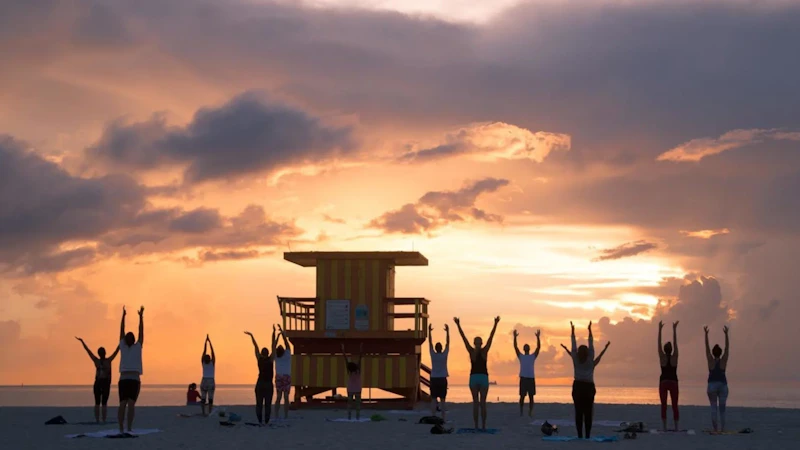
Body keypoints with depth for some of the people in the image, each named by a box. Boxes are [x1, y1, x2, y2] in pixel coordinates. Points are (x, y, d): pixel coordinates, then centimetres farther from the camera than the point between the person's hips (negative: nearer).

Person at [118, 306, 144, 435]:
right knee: (131, 404, -10)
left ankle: (121, 428, -8)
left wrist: (123, 315, 19)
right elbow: (141, 332, 7)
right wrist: (141, 316, 12)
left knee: (123, 404, -1)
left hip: (123, 379, 2)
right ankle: (129, 427, -19)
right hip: (134, 379, -2)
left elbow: (122, 331, 14)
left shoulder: (123, 347, 7)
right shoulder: (137, 347, 3)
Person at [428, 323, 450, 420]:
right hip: (442, 379, -1)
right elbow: (447, 342, 0)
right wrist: (447, 331, 5)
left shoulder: (433, 355, -3)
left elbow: (430, 342, 3)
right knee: (442, 399, 0)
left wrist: (429, 331, 8)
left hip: (434, 379, 1)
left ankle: (433, 417, -5)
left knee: (434, 399, 1)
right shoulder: (444, 355, -4)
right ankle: (443, 417, -5)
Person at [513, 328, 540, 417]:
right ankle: (521, 412, 8)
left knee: (531, 396, 2)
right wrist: (515, 337, -10)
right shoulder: (520, 356, 12)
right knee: (522, 396, 0)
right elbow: (515, 347, 1)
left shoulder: (533, 356, 13)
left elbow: (538, 347, 1)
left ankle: (530, 412, 8)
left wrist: (538, 337, -9)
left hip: (531, 378, 1)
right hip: (523, 378, -1)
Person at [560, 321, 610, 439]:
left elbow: (573, 346, 2)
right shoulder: (590, 361, -2)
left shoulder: (576, 361, -1)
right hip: (588, 387, -1)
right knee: (588, 412, 0)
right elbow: (591, 346, 0)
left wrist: (573, 330, 7)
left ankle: (580, 435, -3)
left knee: (578, 412, 0)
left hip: (578, 386, 1)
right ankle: (587, 435, -5)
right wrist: (590, 330, 2)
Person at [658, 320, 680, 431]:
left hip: (663, 382, 0)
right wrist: (674, 329, -1)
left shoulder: (662, 357, -5)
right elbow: (675, 342, -3)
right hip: (673, 382, 1)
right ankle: (676, 427, 0)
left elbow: (659, 343, -5)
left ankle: (665, 427, -4)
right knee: (675, 406, 4)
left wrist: (660, 329, -3)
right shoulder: (675, 357, -4)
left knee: (664, 406, 1)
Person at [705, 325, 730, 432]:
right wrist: (726, 334, -9)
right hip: (723, 385, 1)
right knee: (722, 408, 5)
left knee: (713, 407, 1)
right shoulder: (723, 360, -4)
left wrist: (706, 334, -6)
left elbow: (706, 347, -6)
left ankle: (715, 428, -11)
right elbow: (727, 347, -6)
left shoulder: (711, 361, -5)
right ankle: (722, 428, -5)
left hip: (712, 385, -1)